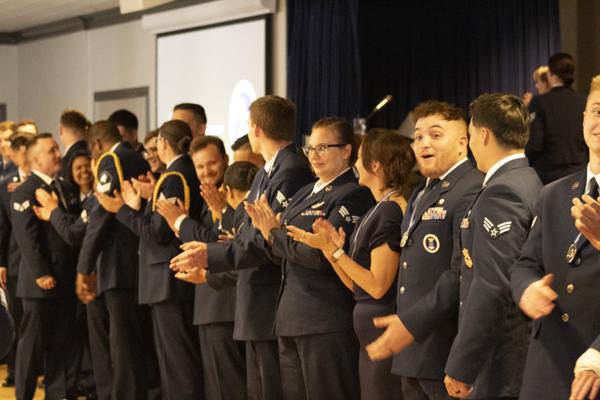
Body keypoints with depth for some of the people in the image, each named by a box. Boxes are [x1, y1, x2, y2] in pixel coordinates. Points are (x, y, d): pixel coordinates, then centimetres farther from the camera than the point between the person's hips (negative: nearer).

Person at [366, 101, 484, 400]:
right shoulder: (422, 194, 21)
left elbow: (464, 274, -21)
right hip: (413, 353, 9)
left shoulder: (472, 191, -12)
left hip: (448, 353, -9)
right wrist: (403, 323, 14)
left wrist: (412, 324, -21)